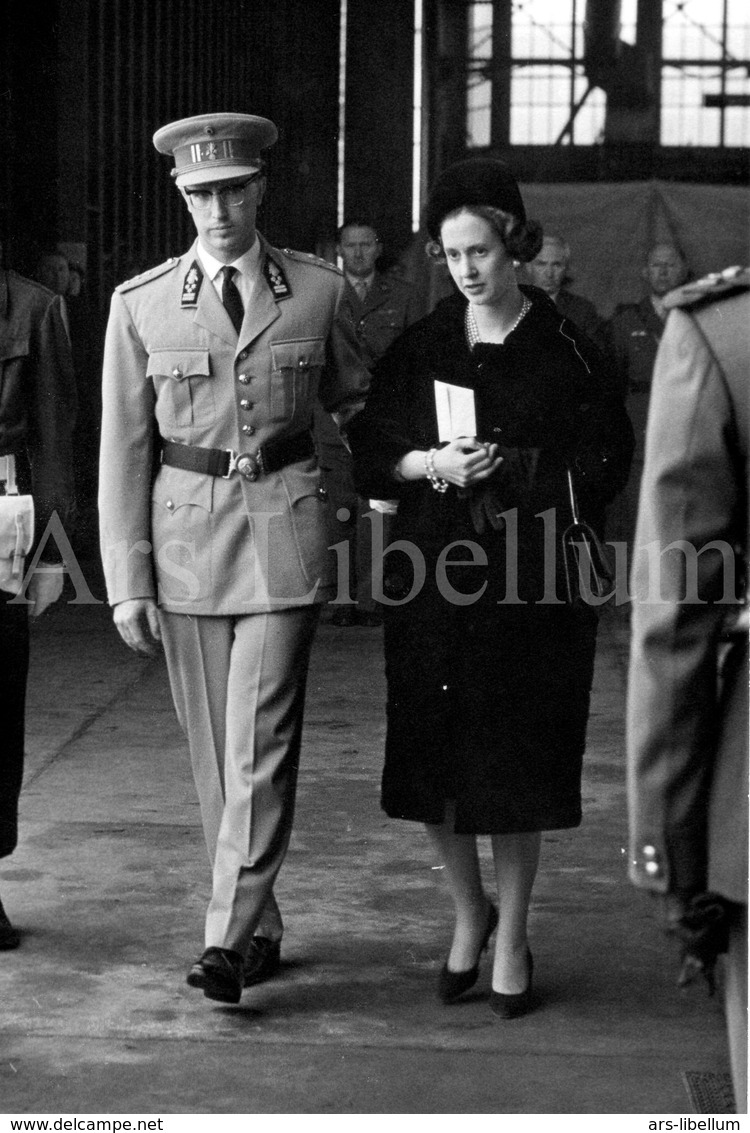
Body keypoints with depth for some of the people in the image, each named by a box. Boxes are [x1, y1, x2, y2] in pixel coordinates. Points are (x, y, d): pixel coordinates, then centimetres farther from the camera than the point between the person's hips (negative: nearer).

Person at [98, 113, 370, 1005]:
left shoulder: (318, 290, 3)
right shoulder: (140, 304, 2)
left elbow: (356, 399, 19)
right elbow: (123, 451, 3)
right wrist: (128, 583, -1)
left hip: (283, 528, -1)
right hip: (183, 534, 2)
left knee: (260, 743, -9)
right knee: (213, 750, 7)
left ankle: (228, 939, -7)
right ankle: (262, 929, 20)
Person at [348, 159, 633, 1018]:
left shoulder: (564, 351, -1)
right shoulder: (419, 348, 6)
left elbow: (603, 464, -3)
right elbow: (369, 452, 7)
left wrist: (512, 474, -16)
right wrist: (428, 464, -12)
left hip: (528, 586, -2)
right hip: (432, 577, 2)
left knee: (517, 766, 1)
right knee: (432, 762, 3)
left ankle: (512, 939, 17)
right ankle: (469, 911, 27)